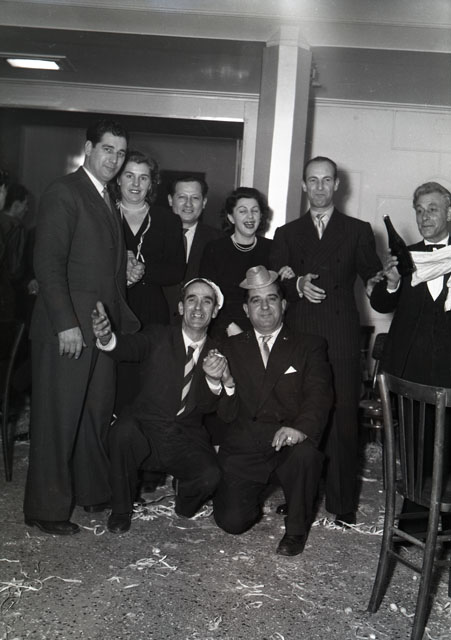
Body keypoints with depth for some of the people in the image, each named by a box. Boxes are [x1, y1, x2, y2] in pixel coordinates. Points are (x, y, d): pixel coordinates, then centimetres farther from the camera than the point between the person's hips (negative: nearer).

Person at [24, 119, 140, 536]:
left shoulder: (107, 201, 17)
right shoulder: (64, 193, -9)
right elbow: (48, 263, -16)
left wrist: (125, 272, 6)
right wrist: (66, 324, -20)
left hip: (105, 326, 8)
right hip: (68, 327, -8)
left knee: (98, 413, 15)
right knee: (57, 419, 1)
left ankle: (92, 491, 30)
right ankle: (46, 509, 13)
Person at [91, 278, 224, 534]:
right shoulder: (158, 337, 3)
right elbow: (129, 347, -19)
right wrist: (106, 337, -43)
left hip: (187, 442, 1)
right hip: (146, 432, -1)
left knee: (210, 476, -28)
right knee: (124, 430, -33)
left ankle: (185, 504, 10)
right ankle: (122, 510, -8)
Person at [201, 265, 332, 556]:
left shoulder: (310, 345, 7)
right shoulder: (232, 348, 12)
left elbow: (319, 393, -9)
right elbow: (228, 414, 5)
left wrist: (301, 427, -30)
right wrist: (219, 380, -17)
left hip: (290, 443, -1)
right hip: (245, 449, 2)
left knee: (306, 454, -35)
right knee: (232, 521, -13)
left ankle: (296, 529, -7)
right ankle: (254, 495, 25)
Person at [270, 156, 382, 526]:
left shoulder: (358, 231, 13)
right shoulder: (287, 234, 16)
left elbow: (373, 274, 8)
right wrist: (298, 285, -11)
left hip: (342, 341, -1)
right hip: (299, 338, 1)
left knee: (342, 421, -3)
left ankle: (343, 504, 8)